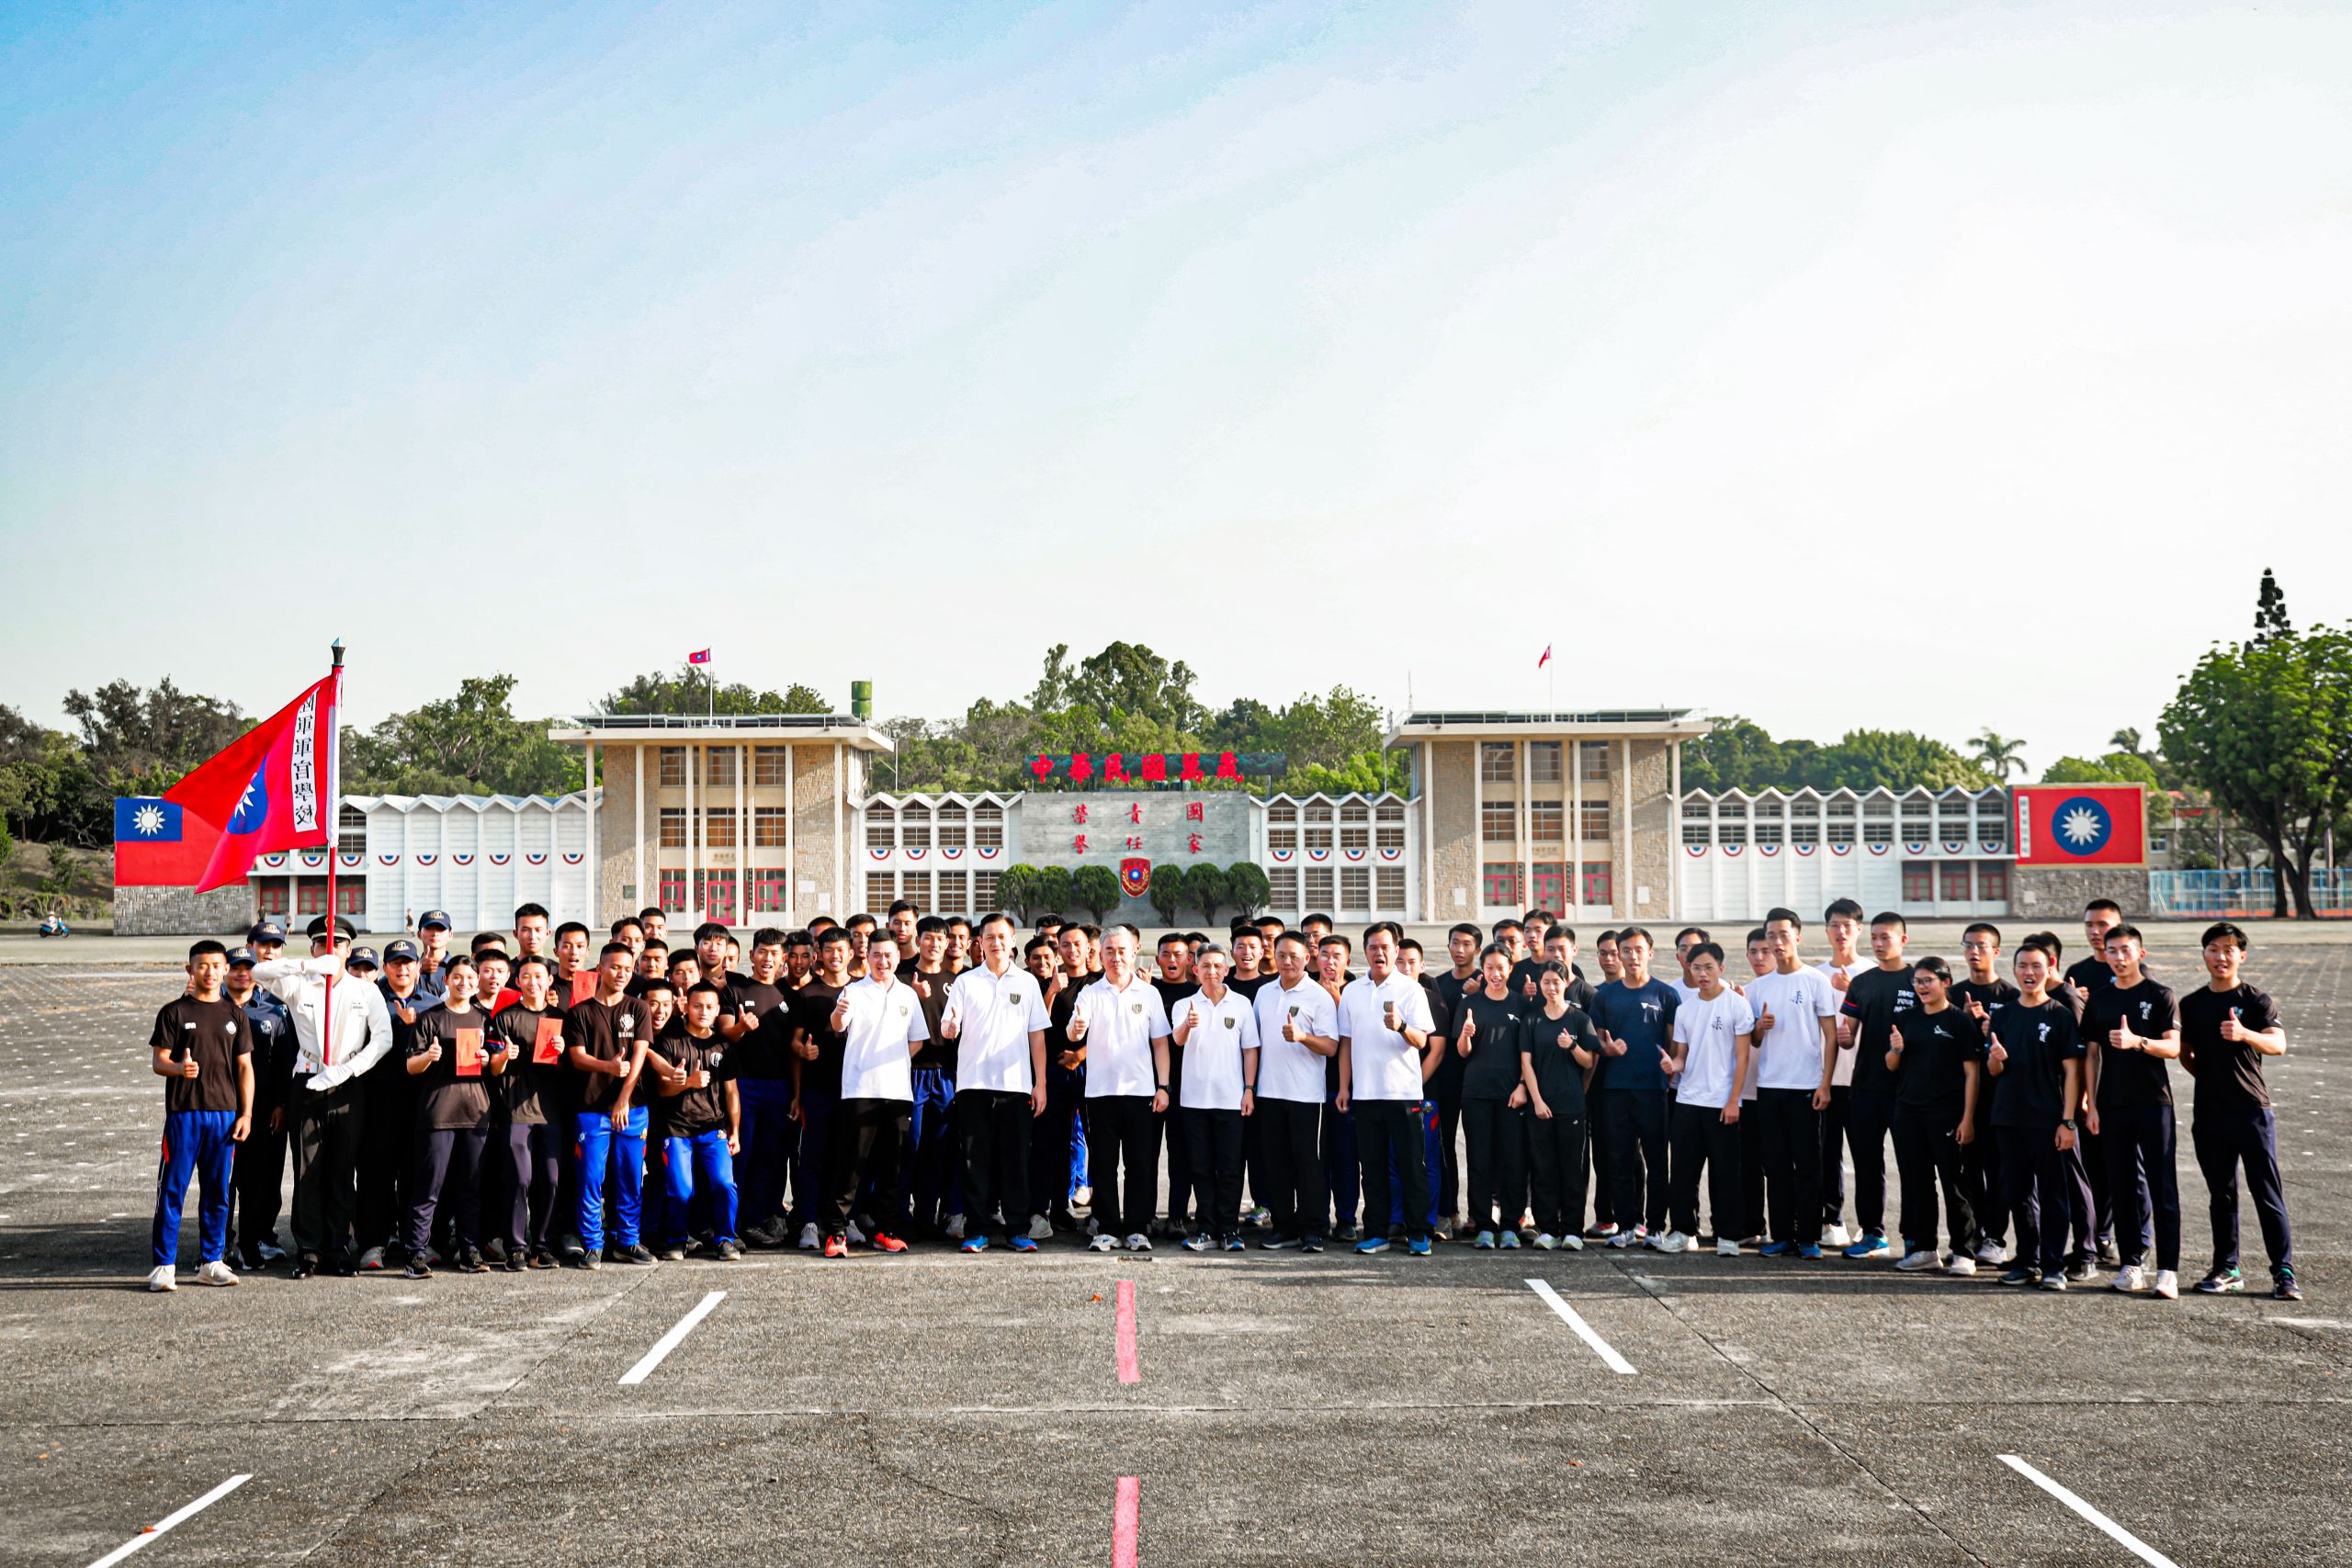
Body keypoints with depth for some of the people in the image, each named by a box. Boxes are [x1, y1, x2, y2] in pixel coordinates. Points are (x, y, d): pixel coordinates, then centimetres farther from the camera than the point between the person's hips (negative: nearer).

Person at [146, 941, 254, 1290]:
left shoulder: (235, 1014, 11)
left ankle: (212, 1262, 14)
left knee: (217, 1191, 6)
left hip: (225, 1113, 3)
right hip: (183, 1112, -3)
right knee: (172, 1189, -2)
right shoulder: (174, 1012, 2)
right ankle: (164, 1265, 3)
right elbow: (158, 1061, -1)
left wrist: (246, 1113, 3)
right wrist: (179, 1069, -24)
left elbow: (245, 1067, 11)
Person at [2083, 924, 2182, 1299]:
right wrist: (2091, 1105, 5)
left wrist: (2137, 1042, -25)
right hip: (2112, 1106, 4)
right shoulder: (2099, 1001, 11)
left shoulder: (2159, 994, 0)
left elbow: (2173, 1047, -7)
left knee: (2163, 1186, -5)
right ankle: (2132, 1264, 13)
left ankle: (2168, 1270, -6)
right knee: (2123, 1187, 6)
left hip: (2154, 1102, -4)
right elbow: (2091, 1055, 12)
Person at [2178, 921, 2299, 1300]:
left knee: (2268, 1194, -4)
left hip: (2252, 1112, -4)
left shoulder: (2256, 1001, -3)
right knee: (2221, 1194, 10)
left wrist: (2244, 1034, -39)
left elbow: (2278, 1044, -20)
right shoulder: (2190, 1005, 9)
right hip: (2209, 1114, 4)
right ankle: (2226, 1269, 17)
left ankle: (2284, 1272, 0)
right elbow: (2184, 1054, 19)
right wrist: (2210, 1080, 6)